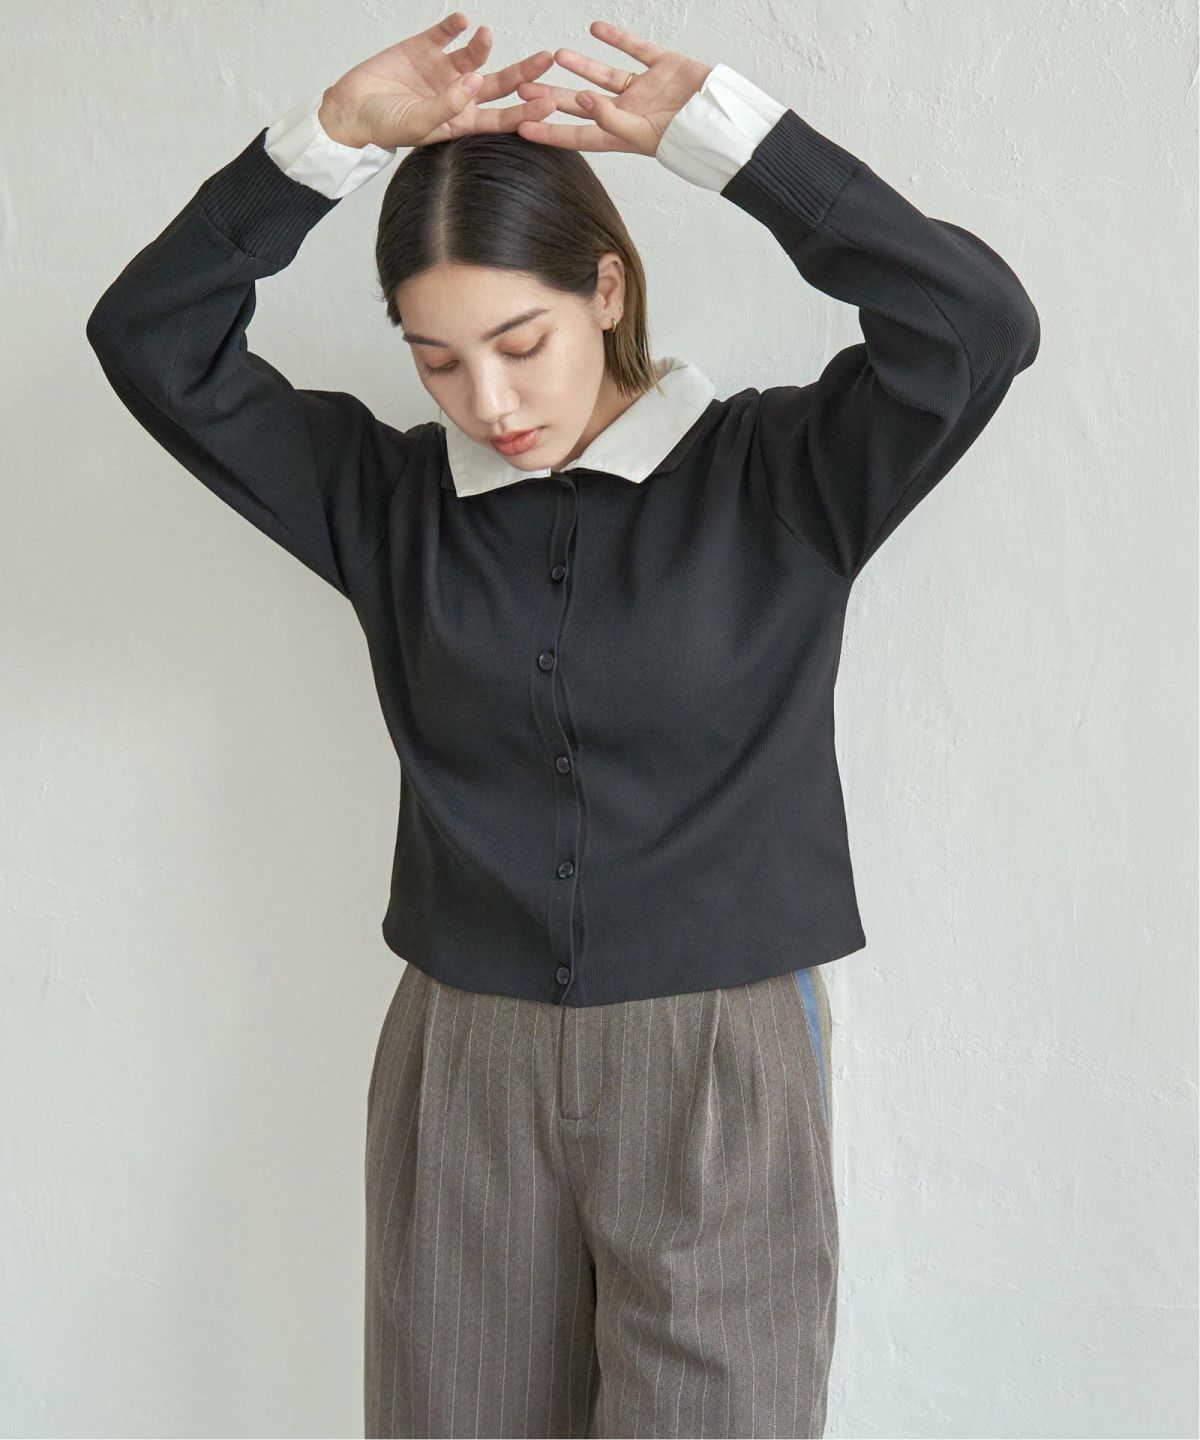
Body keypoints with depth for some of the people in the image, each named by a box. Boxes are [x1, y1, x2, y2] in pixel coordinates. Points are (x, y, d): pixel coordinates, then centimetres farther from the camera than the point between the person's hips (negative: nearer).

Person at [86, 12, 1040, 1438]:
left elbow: (976, 323, -16)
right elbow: (152, 341, 2)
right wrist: (333, 137, -8)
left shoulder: (771, 477, -3)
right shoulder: (393, 499, 4)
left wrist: (718, 127, -16)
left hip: (718, 1067, -2)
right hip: (462, 1066, 3)